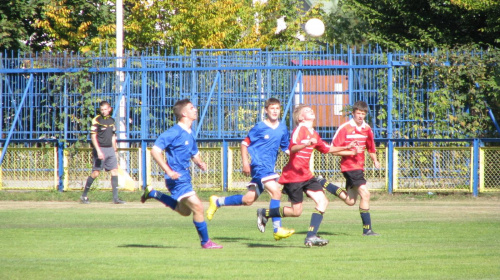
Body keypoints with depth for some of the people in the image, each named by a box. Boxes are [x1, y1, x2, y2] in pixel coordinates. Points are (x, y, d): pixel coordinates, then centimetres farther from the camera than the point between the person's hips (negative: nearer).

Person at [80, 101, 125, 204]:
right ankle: (84, 195, 8)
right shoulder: (97, 120, -6)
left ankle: (115, 198, -2)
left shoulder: (111, 120, 13)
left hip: (110, 149, 6)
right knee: (95, 173, -6)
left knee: (114, 171, -2)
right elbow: (93, 136, -11)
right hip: (100, 149, -6)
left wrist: (114, 149, 20)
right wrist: (98, 150, -20)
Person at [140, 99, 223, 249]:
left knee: (185, 211, 23)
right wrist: (168, 171, -27)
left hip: (185, 177, 9)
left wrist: (200, 163, 1)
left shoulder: (190, 134, 11)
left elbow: (195, 154, 25)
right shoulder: (174, 132, -16)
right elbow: (155, 150, -21)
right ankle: (205, 242, 0)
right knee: (197, 207, -12)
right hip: (177, 178, -9)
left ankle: (152, 193, 31)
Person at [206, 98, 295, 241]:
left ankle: (217, 202, 29)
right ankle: (277, 230, -22)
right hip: (259, 164, -7)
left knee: (249, 200, 10)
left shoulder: (283, 128, 10)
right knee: (276, 191, -22)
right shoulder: (260, 127, -7)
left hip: (269, 167, 7)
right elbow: (244, 144, -1)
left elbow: (286, 148, 20)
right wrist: (245, 162, -10)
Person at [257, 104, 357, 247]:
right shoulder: (300, 129, -11)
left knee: (322, 201, -9)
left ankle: (311, 236, -8)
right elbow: (292, 148, -25)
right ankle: (264, 213, 17)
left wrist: (346, 149, 26)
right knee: (296, 211, -4)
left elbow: (327, 149, 29)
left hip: (306, 175, 8)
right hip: (293, 176, -8)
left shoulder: (313, 134, 16)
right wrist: (307, 144, -41)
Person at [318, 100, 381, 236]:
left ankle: (323, 183, 28)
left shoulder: (367, 129, 8)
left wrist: (375, 160, 8)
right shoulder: (345, 128, -11)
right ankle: (367, 228, -15)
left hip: (359, 167, 8)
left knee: (350, 201, 14)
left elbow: (371, 147, 23)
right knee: (365, 194, -19)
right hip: (349, 166, -8)